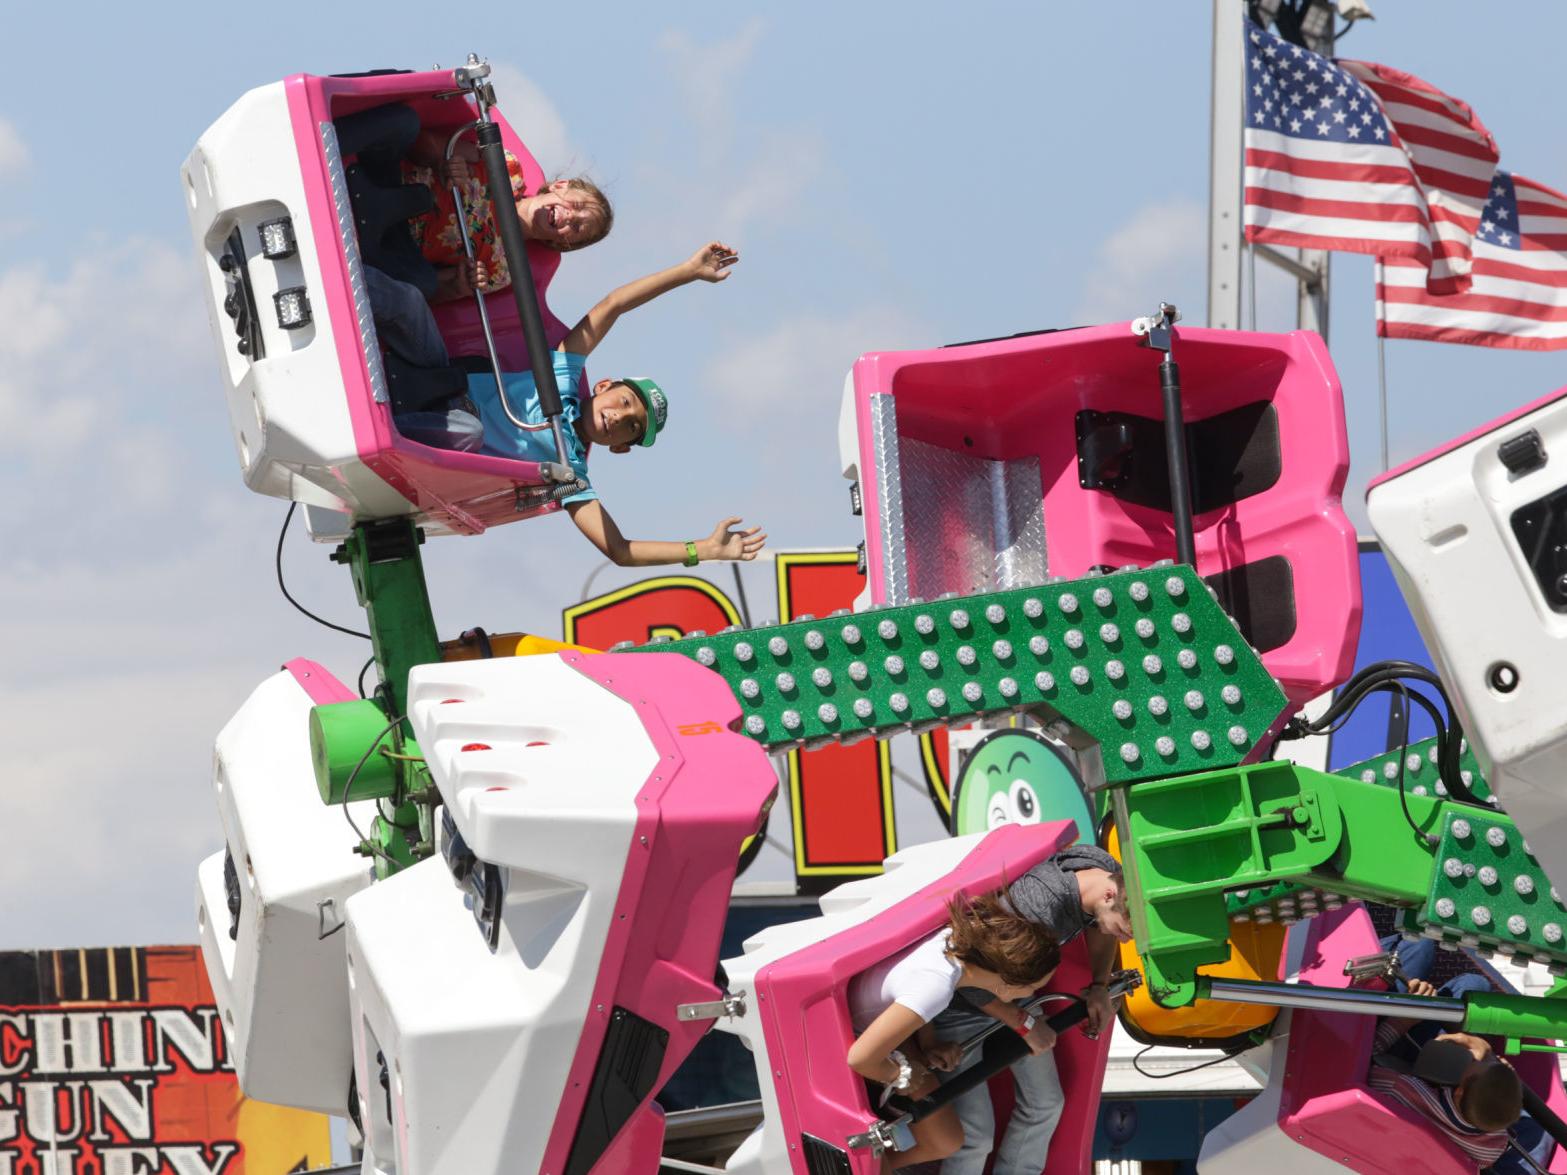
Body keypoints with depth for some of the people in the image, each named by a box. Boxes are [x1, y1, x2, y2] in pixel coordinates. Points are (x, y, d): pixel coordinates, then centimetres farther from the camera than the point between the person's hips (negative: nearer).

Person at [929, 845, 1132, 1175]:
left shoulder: (1108, 871, -17)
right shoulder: (1042, 909, -42)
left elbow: (1098, 927, 10)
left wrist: (1100, 987, -4)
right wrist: (1026, 1025, -21)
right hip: (961, 1004, -8)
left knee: (1044, 1103, 15)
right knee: (975, 1131, -10)